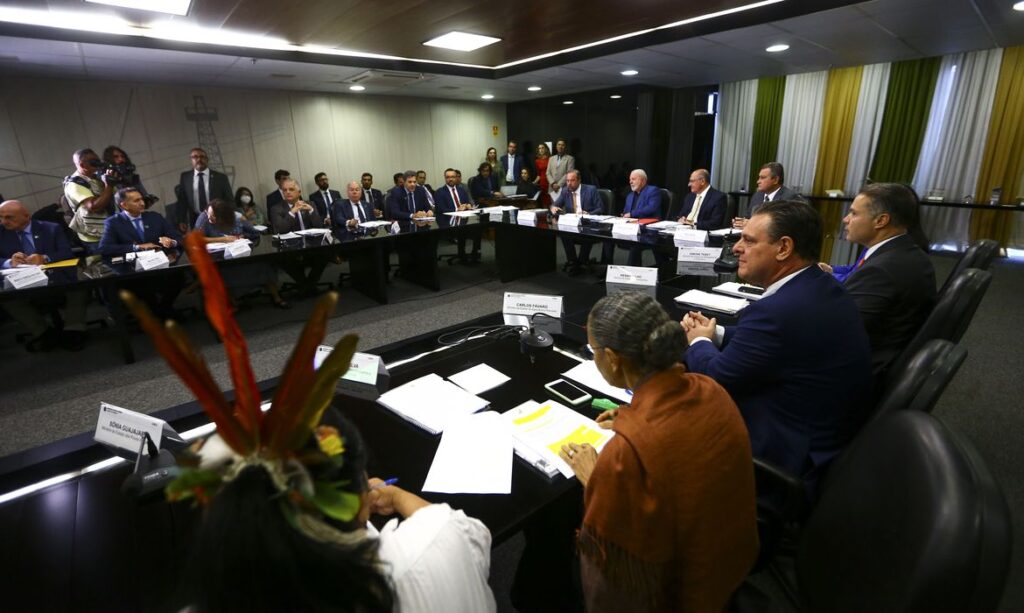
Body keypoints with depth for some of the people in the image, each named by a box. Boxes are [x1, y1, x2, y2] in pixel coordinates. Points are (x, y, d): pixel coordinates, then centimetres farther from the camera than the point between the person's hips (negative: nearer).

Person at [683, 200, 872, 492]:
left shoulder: (777, 310, -32)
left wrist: (699, 341, -1)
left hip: (785, 460, -9)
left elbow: (713, 379, -21)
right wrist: (714, 333, 1)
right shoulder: (824, 289, 0)